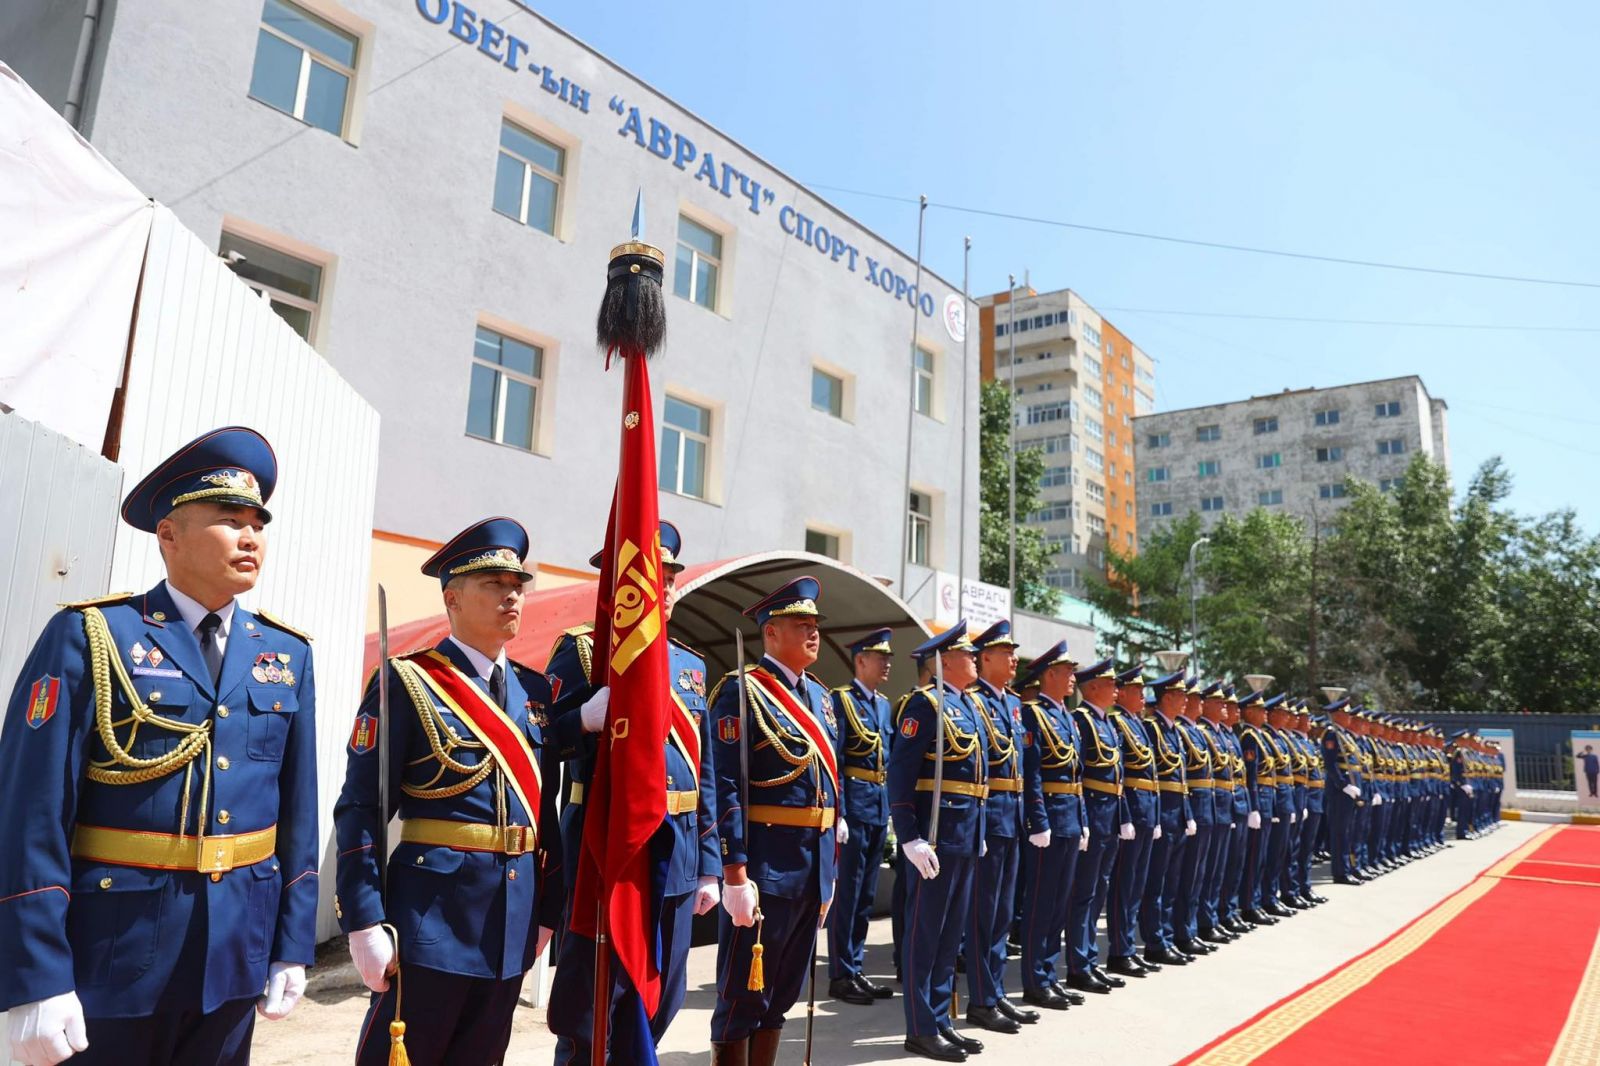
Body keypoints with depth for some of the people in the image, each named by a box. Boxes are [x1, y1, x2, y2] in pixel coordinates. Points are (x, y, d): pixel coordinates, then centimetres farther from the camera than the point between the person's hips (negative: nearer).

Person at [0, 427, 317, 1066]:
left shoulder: (287, 653, 5)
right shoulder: (88, 636, -8)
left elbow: (298, 812, 6)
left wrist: (292, 947, 6)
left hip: (237, 953, 4)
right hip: (113, 950, -4)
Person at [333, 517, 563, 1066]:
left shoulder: (536, 690, 9)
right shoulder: (408, 682, -7)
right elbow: (361, 809, -9)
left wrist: (548, 909, 12)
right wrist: (365, 923, -13)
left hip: (515, 916, 6)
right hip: (432, 911, -5)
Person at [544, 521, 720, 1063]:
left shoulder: (690, 663, 14)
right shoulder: (582, 648, -3)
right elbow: (545, 745, -9)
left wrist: (709, 867, 13)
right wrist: (587, 718, -29)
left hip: (678, 855, 6)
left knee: (659, 1000, 14)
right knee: (590, 1006, 2)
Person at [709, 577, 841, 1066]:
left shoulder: (818, 695, 13)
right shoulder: (742, 690, -11)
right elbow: (726, 787, -17)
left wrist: (829, 867, 17)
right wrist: (735, 874, -21)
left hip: (813, 867, 8)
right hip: (764, 864, -8)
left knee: (782, 992, 17)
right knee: (743, 995, 4)